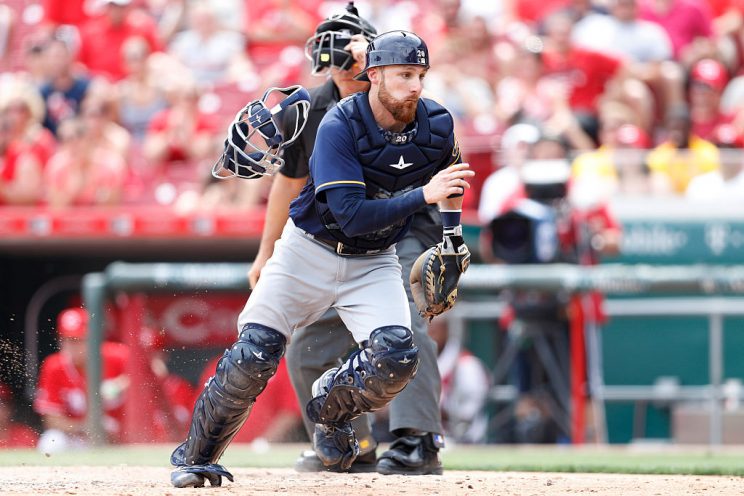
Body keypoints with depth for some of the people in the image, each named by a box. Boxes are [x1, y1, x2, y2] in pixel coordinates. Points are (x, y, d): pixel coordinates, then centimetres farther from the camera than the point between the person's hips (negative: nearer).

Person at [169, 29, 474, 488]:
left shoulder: (437, 125, -10)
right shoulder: (338, 127, -24)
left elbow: (449, 174, 14)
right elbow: (352, 216, -31)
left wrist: (452, 235, 11)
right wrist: (423, 196, -36)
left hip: (374, 262, 3)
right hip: (310, 250, -3)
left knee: (396, 357, -22)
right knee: (252, 358, -11)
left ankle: (332, 407, 11)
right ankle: (195, 455, 11)